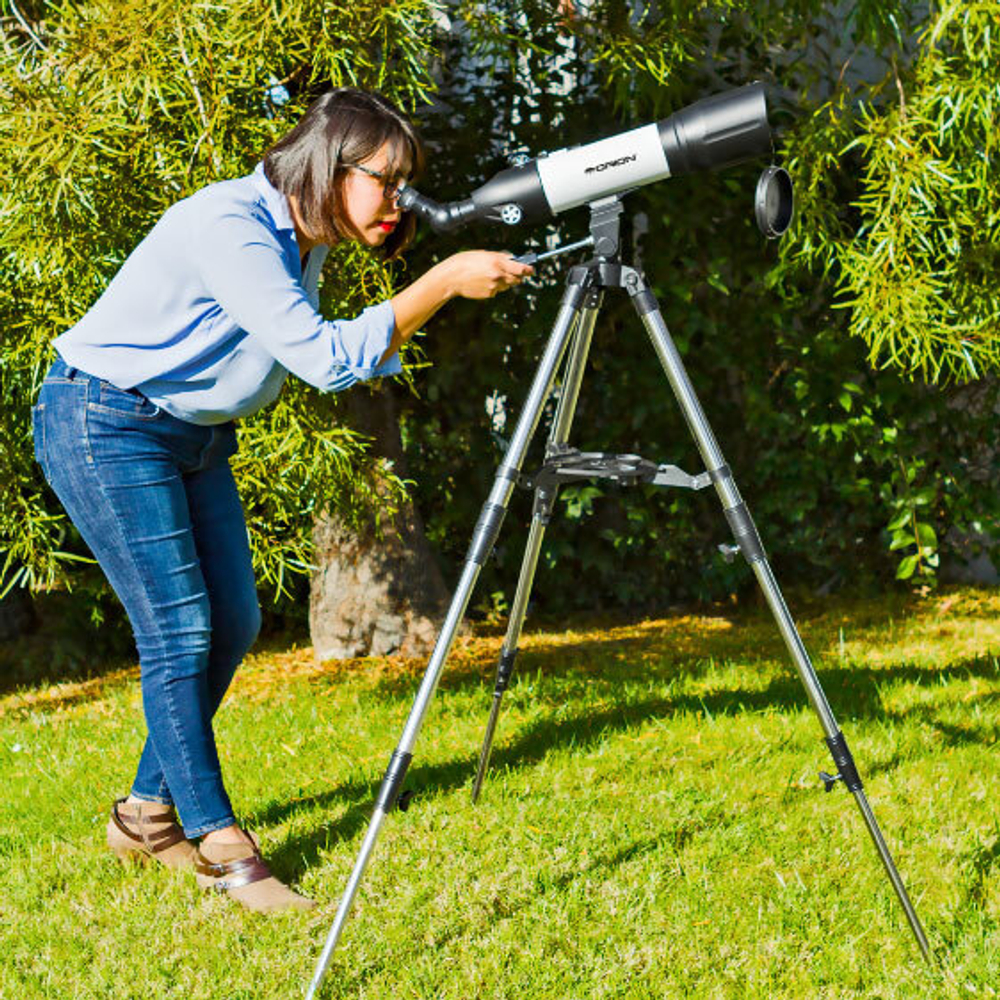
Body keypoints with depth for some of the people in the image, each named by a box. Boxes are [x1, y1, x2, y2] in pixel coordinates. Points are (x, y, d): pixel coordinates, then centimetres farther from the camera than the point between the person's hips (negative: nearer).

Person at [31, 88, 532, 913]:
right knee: (179, 630, -11)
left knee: (232, 624, 6)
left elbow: (328, 356, 10)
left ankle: (149, 813, 21)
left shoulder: (304, 239, 3)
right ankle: (221, 850, -3)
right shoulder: (230, 225, -26)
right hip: (105, 422, -9)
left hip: (194, 433, 9)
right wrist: (443, 282, -31)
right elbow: (324, 358, -31)